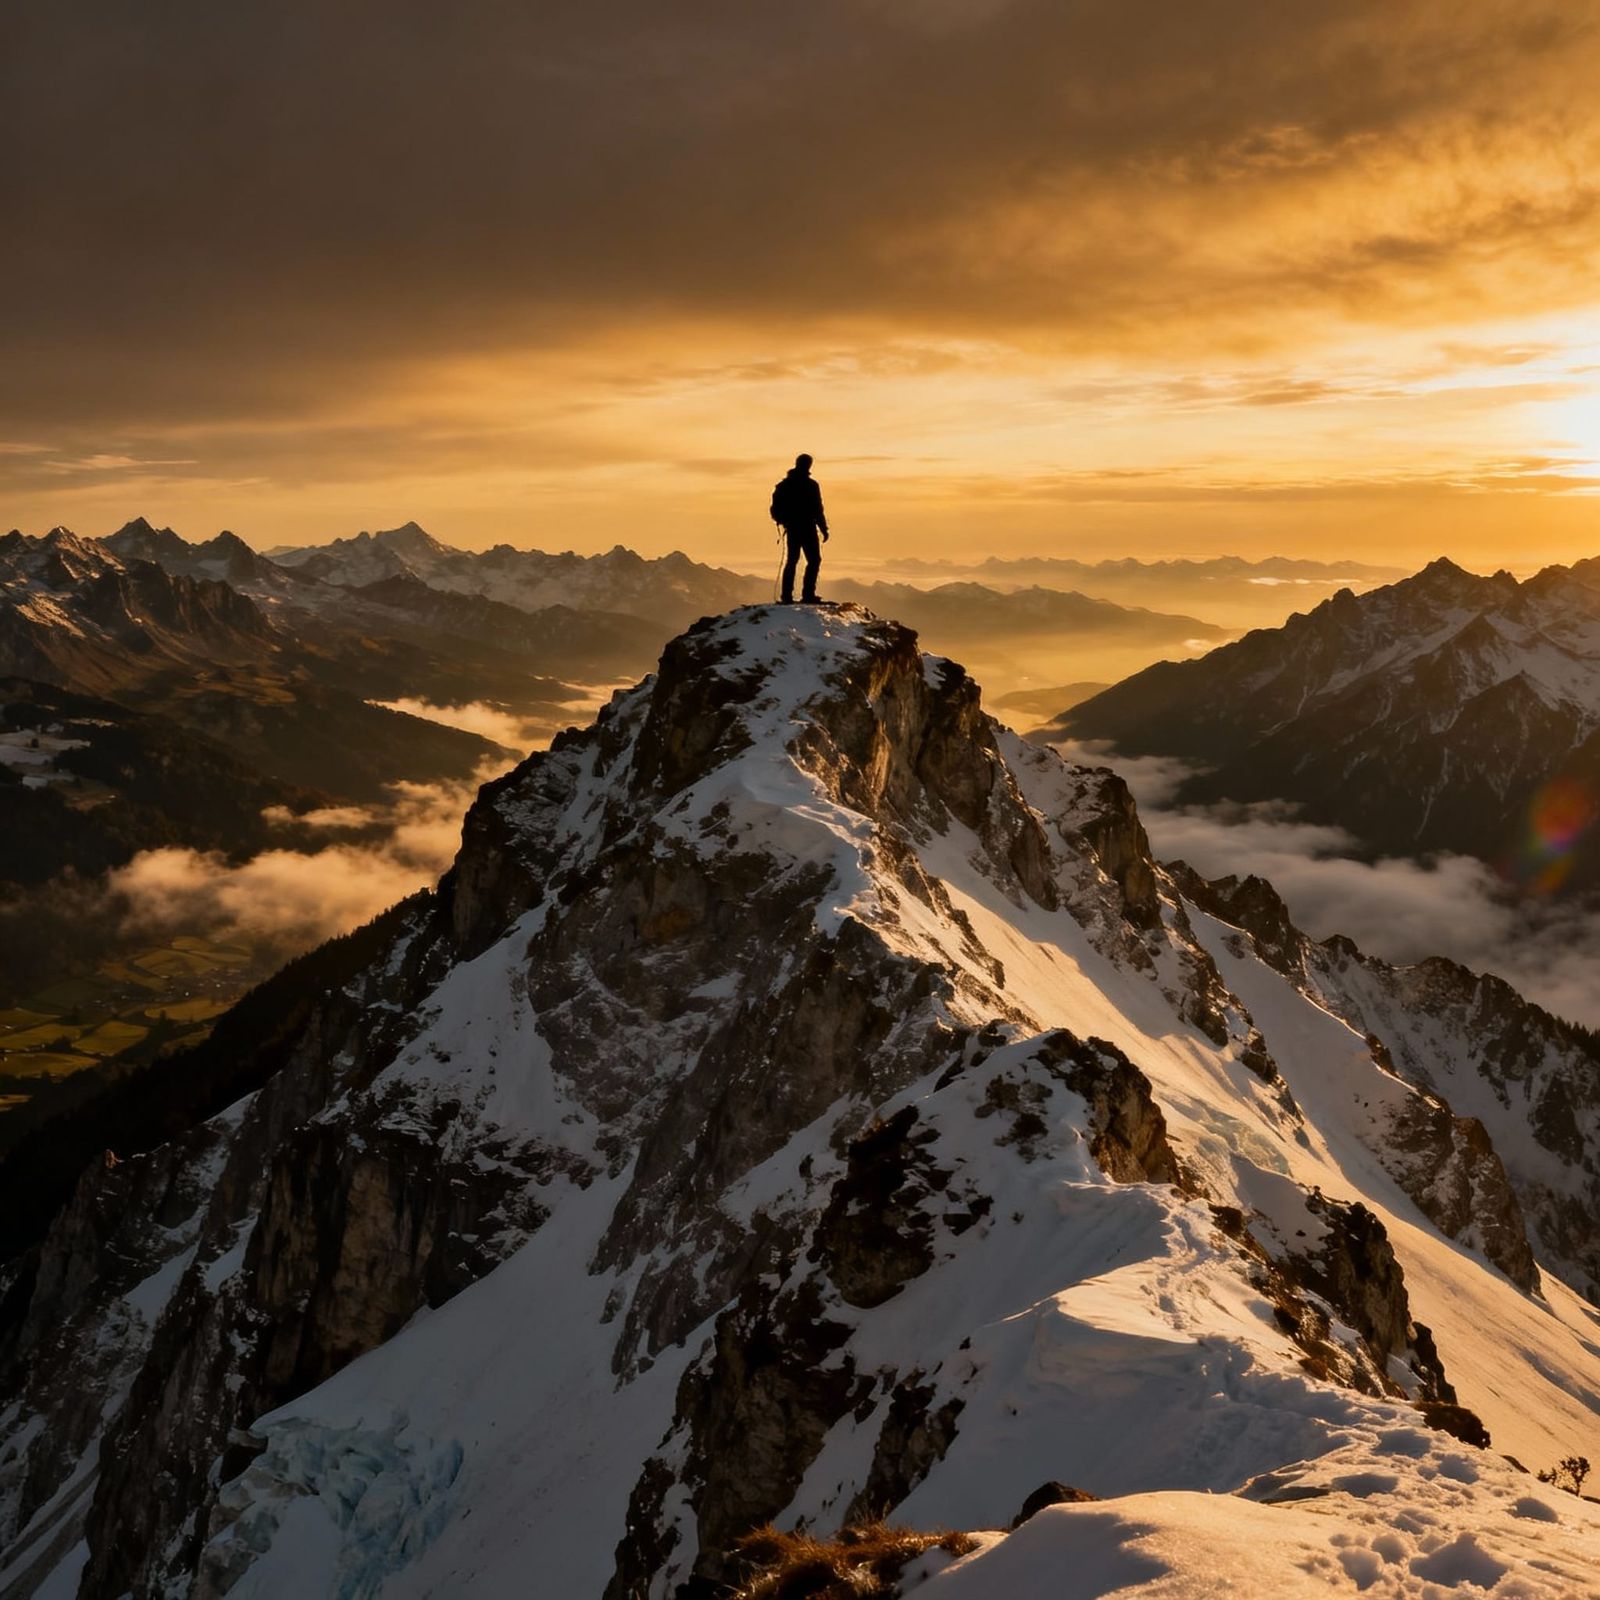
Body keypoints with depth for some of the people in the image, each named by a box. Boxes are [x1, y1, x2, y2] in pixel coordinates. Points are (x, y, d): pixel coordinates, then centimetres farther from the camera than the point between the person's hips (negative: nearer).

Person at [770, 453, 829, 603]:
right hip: (807, 529, -6)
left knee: (791, 560, 12)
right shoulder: (811, 485, -9)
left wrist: (782, 521, 23)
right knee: (814, 560, 0)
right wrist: (824, 529, -4)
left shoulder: (784, 485, 7)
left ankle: (787, 596, 7)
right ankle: (808, 594, -10)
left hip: (791, 529, 6)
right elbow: (818, 510, -10)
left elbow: (776, 508, 9)